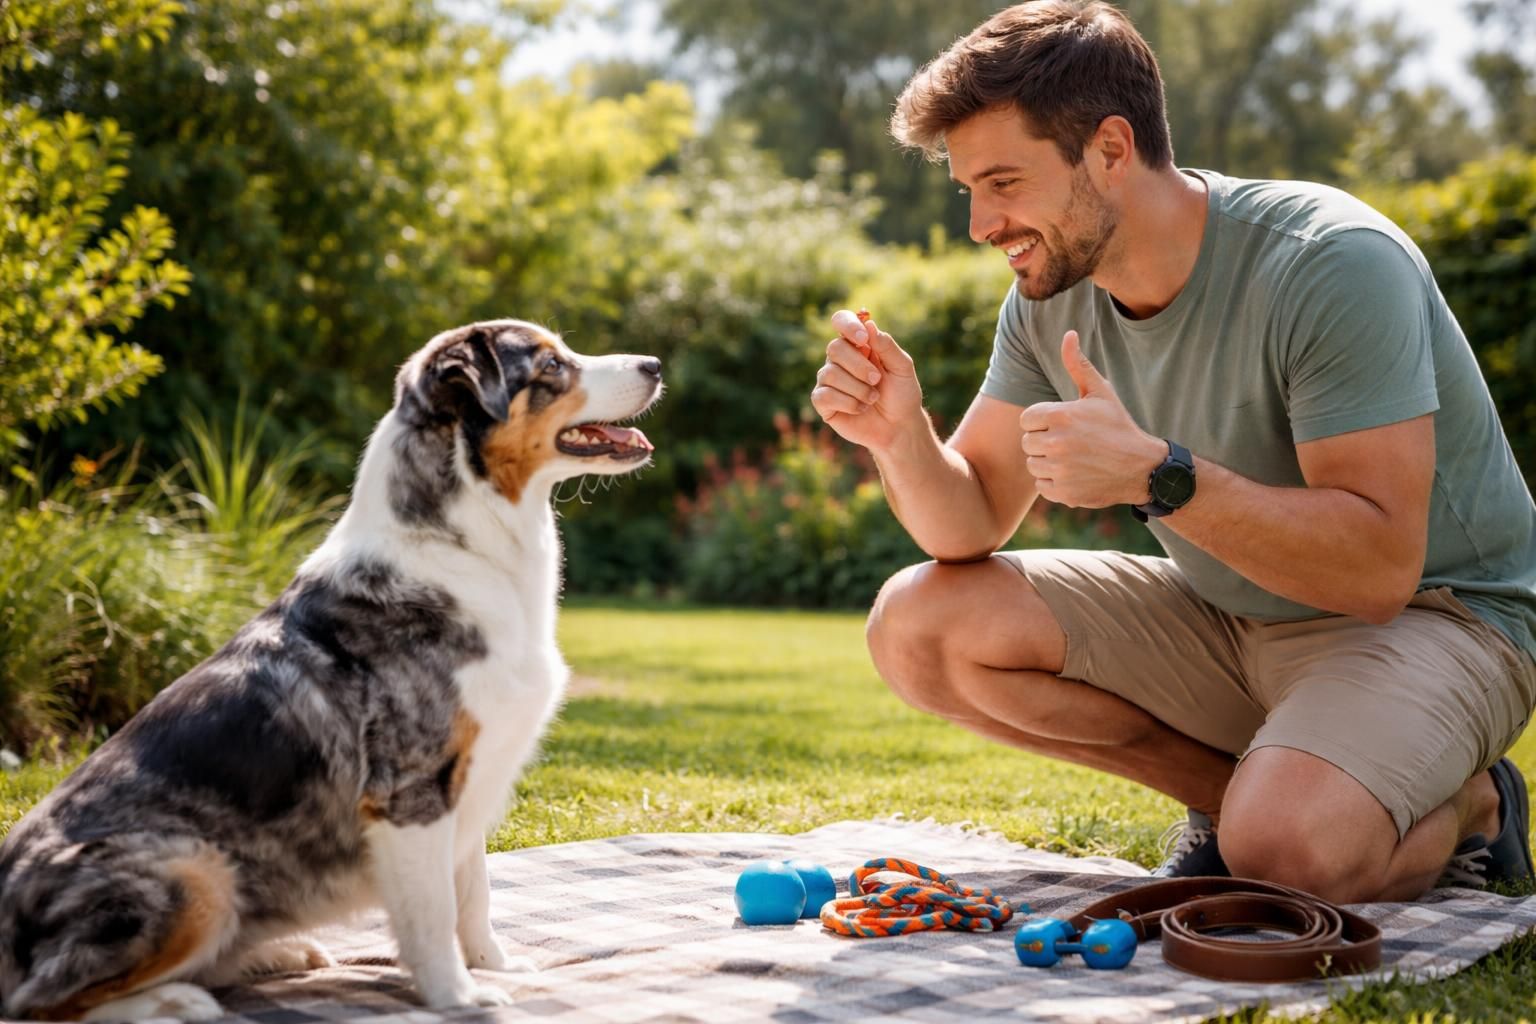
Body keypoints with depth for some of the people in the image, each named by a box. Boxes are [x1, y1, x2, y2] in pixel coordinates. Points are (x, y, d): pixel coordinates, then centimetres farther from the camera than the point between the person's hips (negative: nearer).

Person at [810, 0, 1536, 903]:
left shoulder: (1334, 265, -26)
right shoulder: (1053, 295, -5)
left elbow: (1379, 567, -30)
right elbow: (971, 530, -1)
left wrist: (1156, 474, -39)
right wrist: (903, 438, -22)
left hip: (1434, 614, -6)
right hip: (1230, 615, 7)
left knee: (1286, 848, -36)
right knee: (917, 627, -9)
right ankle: (1242, 791, 1)